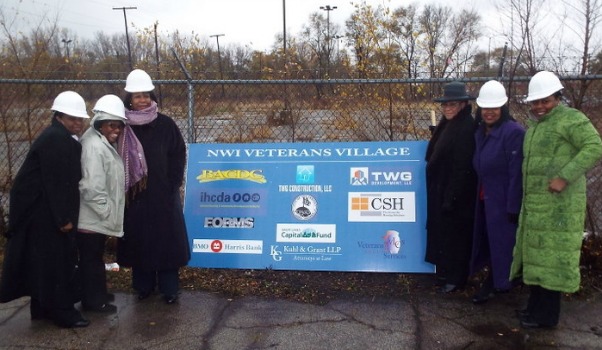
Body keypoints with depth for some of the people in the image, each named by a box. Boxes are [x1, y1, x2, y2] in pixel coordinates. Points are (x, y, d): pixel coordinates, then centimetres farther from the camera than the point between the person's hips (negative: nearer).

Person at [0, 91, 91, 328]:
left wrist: (64, 216, 14)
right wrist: (63, 218, -22)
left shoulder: (62, 138, 15)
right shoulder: (56, 139, -17)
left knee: (44, 261, 15)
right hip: (44, 212, -10)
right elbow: (55, 182, -22)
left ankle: (43, 307, 25)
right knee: (54, 260, -3)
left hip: (43, 210, 10)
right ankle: (62, 311, 5)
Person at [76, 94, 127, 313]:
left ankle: (97, 294, 33)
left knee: (95, 257, 20)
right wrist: (106, 211, -18)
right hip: (92, 217, -10)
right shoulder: (94, 146, -21)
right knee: (91, 259, 3)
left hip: (100, 215, 10)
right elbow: (92, 187, -27)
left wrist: (108, 211, 11)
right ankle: (93, 300, 15)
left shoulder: (106, 143, 11)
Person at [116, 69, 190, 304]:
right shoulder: (122, 126, 0)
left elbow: (179, 154, 2)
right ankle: (143, 286, 21)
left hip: (163, 193, -1)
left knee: (166, 238, 2)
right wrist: (124, 186, -2)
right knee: (138, 238, 7)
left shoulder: (165, 124, -1)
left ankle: (169, 288, 12)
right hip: (134, 194, 1)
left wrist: (172, 183, -4)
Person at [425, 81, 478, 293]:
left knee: (454, 234, 3)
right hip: (442, 191, 9)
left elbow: (462, 169, -23)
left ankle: (454, 279, 18)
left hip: (456, 194, -9)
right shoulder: (448, 124, 10)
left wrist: (451, 198, -22)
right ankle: (446, 273, 31)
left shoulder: (466, 128, -19)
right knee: (443, 233, 17)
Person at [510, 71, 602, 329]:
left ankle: (547, 315, 6)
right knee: (537, 254, 15)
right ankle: (536, 306, 27)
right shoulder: (534, 124, 18)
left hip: (559, 203, -9)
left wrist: (564, 177, -24)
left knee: (552, 256, -3)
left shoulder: (570, 119, -9)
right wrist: (525, 198, 13)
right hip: (535, 203, 9)